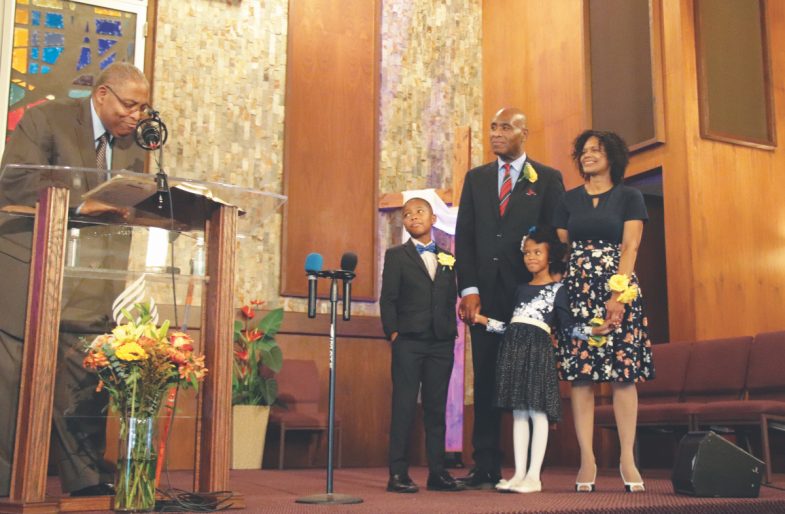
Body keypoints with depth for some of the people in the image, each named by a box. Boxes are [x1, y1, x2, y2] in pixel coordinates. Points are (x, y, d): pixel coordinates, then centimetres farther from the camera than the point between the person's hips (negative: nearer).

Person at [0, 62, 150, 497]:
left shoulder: (131, 144, 12)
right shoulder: (45, 120, -6)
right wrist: (80, 205, -26)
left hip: (89, 285, 5)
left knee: (85, 384, 1)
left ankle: (86, 478, 9)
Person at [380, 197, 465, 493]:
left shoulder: (447, 258, 14)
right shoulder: (396, 255, 5)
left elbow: (451, 298, 14)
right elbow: (387, 298, 0)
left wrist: (452, 330, 4)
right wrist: (392, 332, -8)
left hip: (441, 343, 3)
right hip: (408, 341, -3)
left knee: (437, 408, 7)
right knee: (404, 407, -2)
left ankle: (437, 472, 14)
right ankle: (398, 474, 2)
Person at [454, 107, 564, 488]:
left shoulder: (547, 179, 6)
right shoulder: (476, 178, 15)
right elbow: (464, 236, 9)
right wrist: (469, 289, -2)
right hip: (485, 295, 3)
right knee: (485, 381, 3)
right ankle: (486, 467, 7)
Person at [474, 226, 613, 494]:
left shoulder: (557, 288, 6)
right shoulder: (521, 288, 20)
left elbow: (566, 327, 1)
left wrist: (593, 330, -13)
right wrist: (483, 320, 20)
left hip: (538, 348, -5)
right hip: (513, 347, 5)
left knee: (537, 412, -6)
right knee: (518, 413, 6)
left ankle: (534, 476, -3)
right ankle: (519, 473, 9)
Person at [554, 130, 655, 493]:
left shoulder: (629, 197, 8)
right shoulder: (569, 200, 15)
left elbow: (630, 247, -3)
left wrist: (619, 292, -15)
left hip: (618, 288, -2)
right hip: (577, 290, 2)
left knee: (623, 374, -5)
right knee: (579, 374, -4)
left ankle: (627, 459, 1)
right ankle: (587, 460, -1)